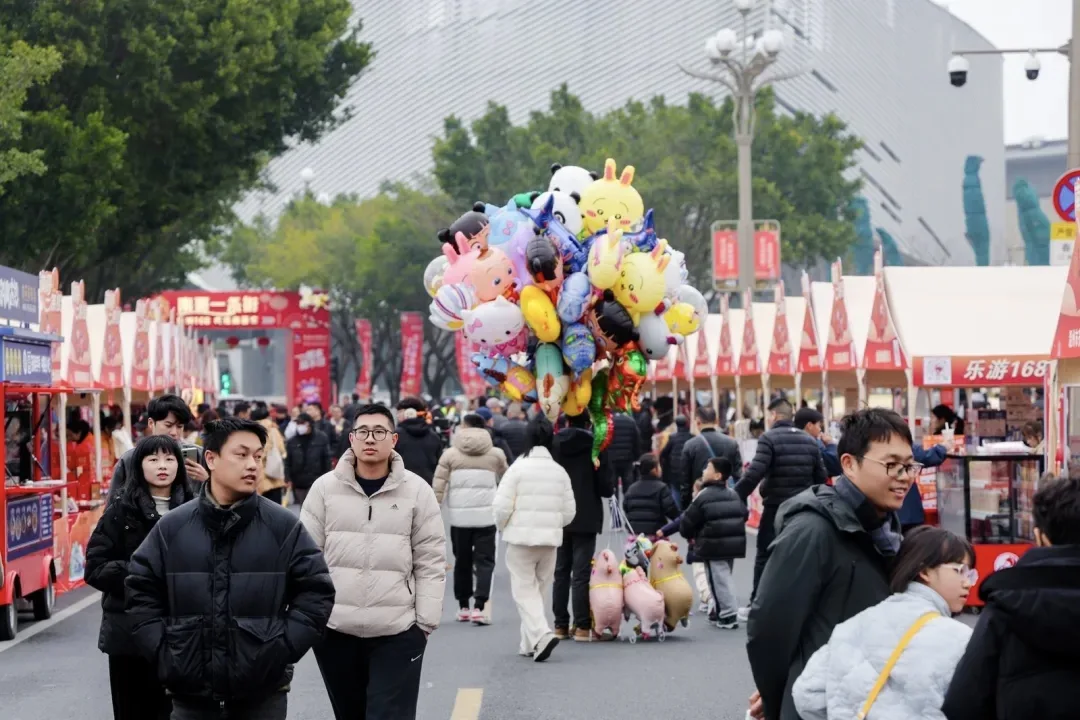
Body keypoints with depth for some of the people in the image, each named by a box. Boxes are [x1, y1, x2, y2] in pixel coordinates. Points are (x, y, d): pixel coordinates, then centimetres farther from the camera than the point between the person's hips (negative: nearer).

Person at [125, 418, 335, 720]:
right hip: (190, 692, 1)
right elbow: (141, 590, 9)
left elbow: (316, 591, 2)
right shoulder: (172, 527, 3)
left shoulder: (283, 526, 0)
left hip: (263, 692, -1)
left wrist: (283, 648, -7)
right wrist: (163, 652, -1)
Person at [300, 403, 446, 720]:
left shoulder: (417, 491, -1)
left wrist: (425, 622, -4)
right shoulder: (325, 488, 1)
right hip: (335, 630, 2)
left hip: (398, 633, -2)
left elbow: (430, 563, 0)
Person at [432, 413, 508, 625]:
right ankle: (479, 607, -13)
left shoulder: (450, 454, 3)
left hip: (459, 516, 1)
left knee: (462, 561, 13)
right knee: (484, 561, 0)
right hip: (486, 515, -1)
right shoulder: (495, 454, 5)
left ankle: (463, 607, 19)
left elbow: (438, 486, -1)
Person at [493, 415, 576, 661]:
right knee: (538, 590, 16)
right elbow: (569, 511, 6)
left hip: (521, 538, -4)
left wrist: (502, 528, 8)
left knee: (524, 590, 0)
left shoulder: (518, 468, -10)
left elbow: (502, 506, -12)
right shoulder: (560, 472, 4)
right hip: (550, 539, 4)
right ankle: (529, 644, 20)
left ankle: (541, 634, -20)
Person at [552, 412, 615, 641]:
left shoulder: (553, 445, -1)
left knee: (561, 572, 11)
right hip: (586, 519, -3)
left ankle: (560, 625, 11)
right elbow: (606, 487, -9)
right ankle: (582, 626, -5)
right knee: (581, 573, -2)